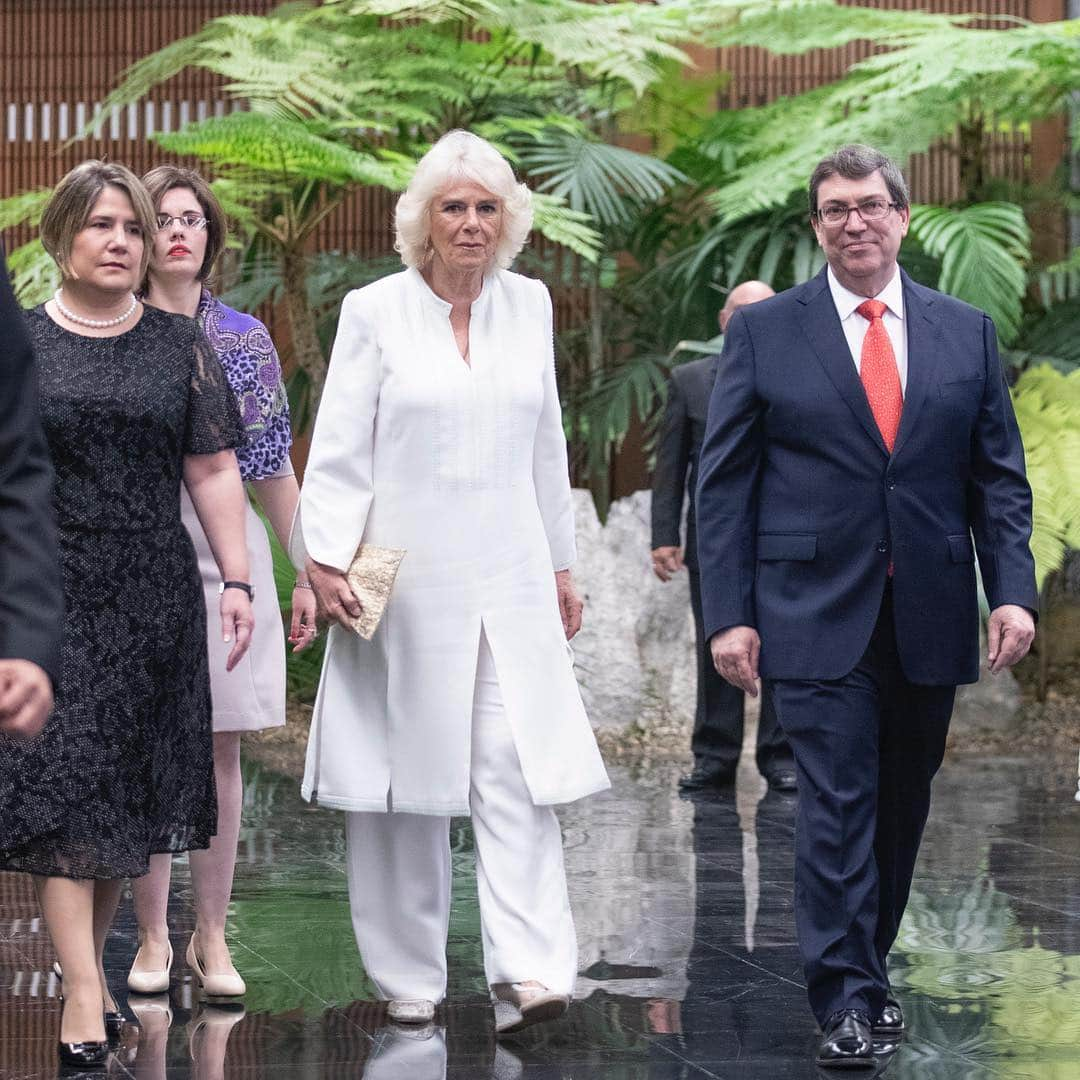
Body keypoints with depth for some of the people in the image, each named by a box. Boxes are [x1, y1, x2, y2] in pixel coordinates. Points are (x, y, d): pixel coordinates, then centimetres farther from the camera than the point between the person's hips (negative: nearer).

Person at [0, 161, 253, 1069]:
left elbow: (214, 472, 9)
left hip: (153, 598, 2)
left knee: (131, 788, 5)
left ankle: (92, 955, 19)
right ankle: (84, 993, -11)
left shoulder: (179, 347, 9)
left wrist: (238, 581, 1)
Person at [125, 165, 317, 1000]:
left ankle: (212, 936, 10)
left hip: (226, 549, 1)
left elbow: (272, 467, 10)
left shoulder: (245, 338, 9)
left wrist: (308, 573, 8)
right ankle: (153, 937, 8)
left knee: (219, 745, 3)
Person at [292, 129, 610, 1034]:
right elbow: (339, 450, -3)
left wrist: (561, 567, 18)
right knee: (406, 784, 3)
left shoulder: (529, 307, 10)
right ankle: (410, 977, 14)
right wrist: (326, 559, -14)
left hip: (508, 578, 3)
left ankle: (528, 972, -16)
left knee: (518, 771, -9)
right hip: (404, 579, -2)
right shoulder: (374, 313, -1)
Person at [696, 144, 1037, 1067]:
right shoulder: (764, 332, 2)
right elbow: (725, 483, 1)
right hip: (819, 614, -3)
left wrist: (1013, 590, -4)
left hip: (931, 618, 3)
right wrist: (729, 612, -7)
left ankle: (870, 963, 26)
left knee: (902, 808, 11)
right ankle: (847, 999, -4)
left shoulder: (966, 332, 8)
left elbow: (1000, 477, 8)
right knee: (837, 806, -8)